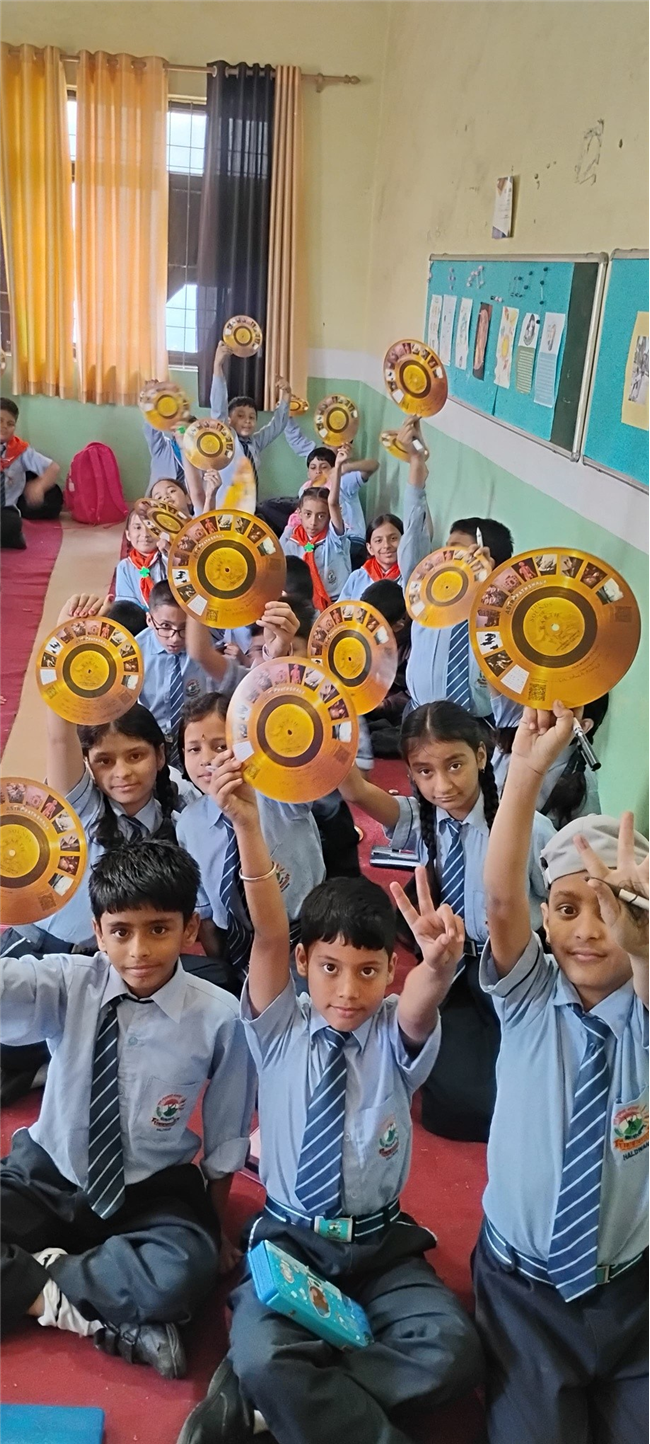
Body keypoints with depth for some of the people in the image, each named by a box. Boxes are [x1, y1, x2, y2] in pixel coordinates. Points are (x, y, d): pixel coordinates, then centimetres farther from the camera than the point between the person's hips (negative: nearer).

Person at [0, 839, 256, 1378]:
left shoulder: (218, 1016, -16)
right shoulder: (67, 984, -14)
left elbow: (226, 1136, -3)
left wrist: (214, 1225, 7)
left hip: (150, 1195, -1)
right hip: (45, 1177, 2)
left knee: (187, 1269, -31)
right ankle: (113, 1317, -9)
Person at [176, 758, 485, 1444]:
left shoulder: (396, 1037, -2)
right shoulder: (279, 1031, -2)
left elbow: (423, 1000, -26)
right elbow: (267, 936, -19)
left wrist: (440, 962, -53)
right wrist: (246, 827, -36)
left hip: (382, 1244, 2)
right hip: (287, 1239, -1)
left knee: (453, 1351, -23)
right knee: (262, 1356, -30)